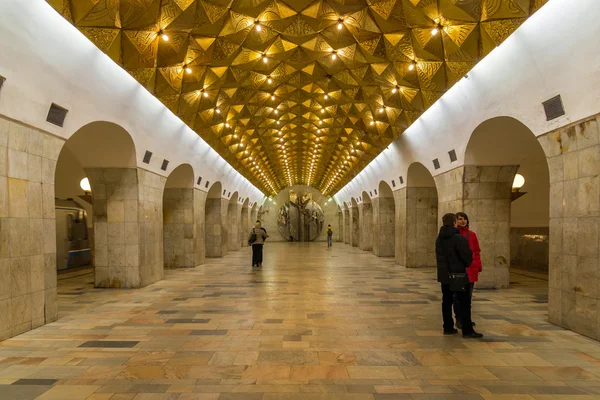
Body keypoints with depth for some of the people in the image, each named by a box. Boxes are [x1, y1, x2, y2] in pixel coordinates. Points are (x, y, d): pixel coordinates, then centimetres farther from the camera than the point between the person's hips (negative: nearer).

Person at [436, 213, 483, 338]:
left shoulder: (439, 239, 8)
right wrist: (467, 265, 6)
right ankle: (467, 330, 4)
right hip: (458, 274, -7)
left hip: (444, 275, 7)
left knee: (447, 301, 11)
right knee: (464, 303, 1)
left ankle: (448, 328, 15)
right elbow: (468, 255, -14)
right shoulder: (459, 238, -17)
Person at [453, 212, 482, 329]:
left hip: (470, 269, 4)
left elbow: (477, 251, 10)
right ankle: (458, 319, 14)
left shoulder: (472, 234, 8)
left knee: (468, 295, 13)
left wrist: (478, 266, 4)